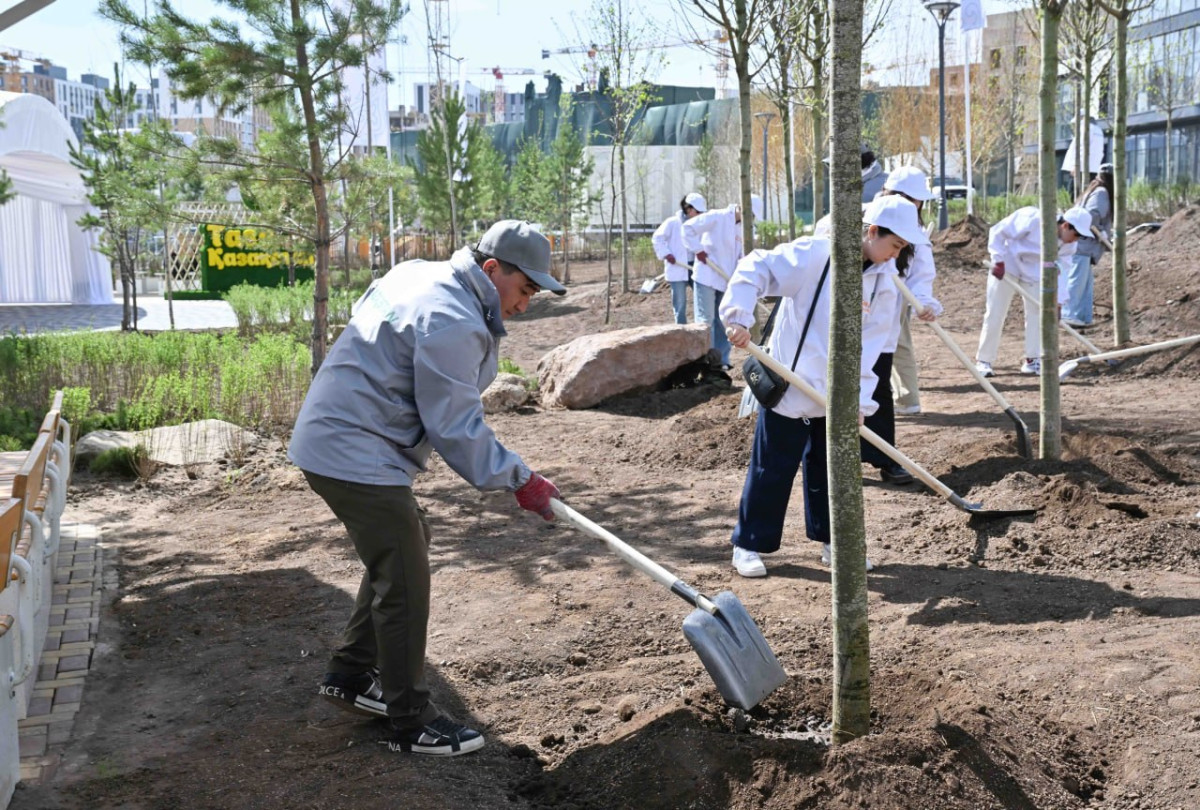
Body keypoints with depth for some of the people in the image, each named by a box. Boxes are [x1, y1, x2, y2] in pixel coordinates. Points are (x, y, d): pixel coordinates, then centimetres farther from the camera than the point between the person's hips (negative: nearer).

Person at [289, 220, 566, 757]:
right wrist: (518, 480, -14)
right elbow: (456, 429, -20)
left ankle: (350, 675, 33)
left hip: (335, 437, 11)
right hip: (356, 457, -11)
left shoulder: (422, 274, 9)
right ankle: (410, 724, 6)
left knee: (403, 549, 21)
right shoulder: (454, 325, -22)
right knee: (405, 582, -5)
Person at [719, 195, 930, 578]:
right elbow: (755, 267, -18)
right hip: (788, 383, -5)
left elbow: (868, 344, -1)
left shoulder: (885, 283, 1)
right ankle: (749, 544, 15)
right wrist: (740, 316, -29)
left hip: (835, 392, 6)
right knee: (773, 468, 2)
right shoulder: (815, 254, -17)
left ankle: (832, 540, 29)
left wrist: (859, 399, -10)